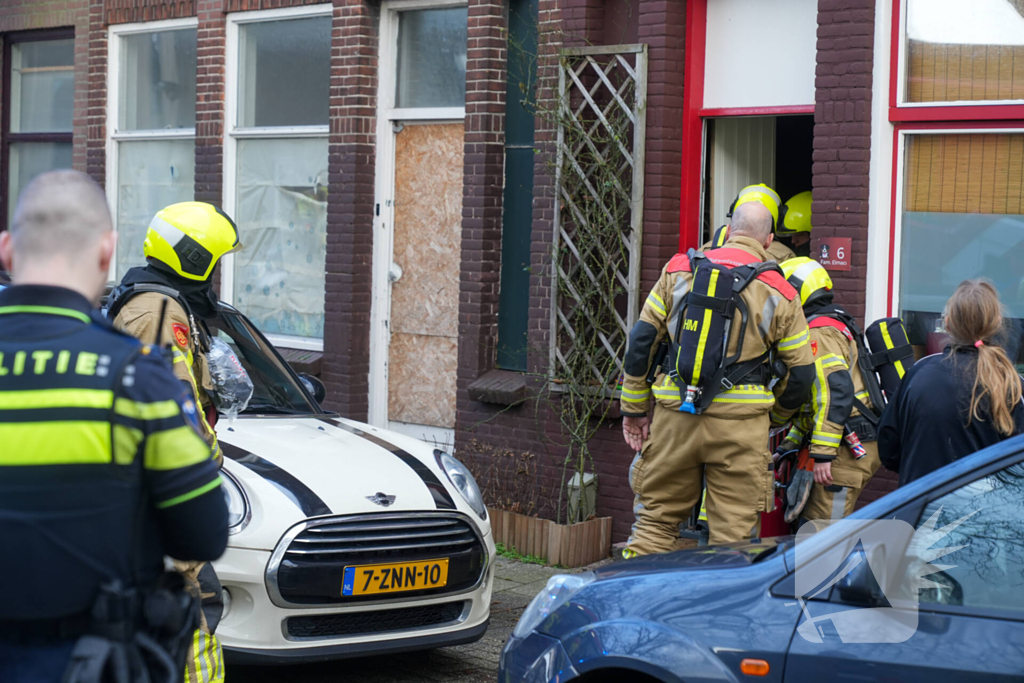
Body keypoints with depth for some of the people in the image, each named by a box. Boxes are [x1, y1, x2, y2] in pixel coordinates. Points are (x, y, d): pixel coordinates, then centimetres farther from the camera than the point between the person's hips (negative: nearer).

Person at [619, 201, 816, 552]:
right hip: (739, 425, -2)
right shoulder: (779, 292, 3)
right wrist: (778, 410, 26)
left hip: (674, 416, 2)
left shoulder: (679, 270, 7)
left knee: (655, 521, 12)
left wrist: (634, 408, 14)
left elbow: (641, 341, 6)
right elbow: (802, 373, 6)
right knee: (732, 532, 5)